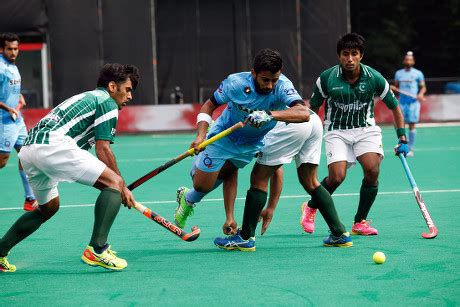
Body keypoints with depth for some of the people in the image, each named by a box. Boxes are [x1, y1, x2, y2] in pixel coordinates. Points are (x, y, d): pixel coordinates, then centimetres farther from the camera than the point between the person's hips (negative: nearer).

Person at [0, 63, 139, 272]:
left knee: (48, 207, 29)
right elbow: (103, 150, -1)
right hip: (53, 146, -10)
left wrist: (118, 186, 30)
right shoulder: (107, 101, 6)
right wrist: (123, 187, 6)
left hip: (28, 150, 10)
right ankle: (97, 250, -17)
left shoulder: (86, 98, 34)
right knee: (114, 183, -7)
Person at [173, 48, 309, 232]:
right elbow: (209, 105, -12)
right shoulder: (236, 82, -30)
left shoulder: (282, 86, -32)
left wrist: (270, 114, -60)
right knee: (202, 186, 4)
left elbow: (304, 113, -49)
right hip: (224, 136, -2)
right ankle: (187, 200, 41)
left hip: (254, 144, 2)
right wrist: (201, 135, -25)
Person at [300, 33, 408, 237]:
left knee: (372, 170, -23)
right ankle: (311, 208, 11)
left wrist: (402, 138, -1)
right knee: (337, 176, -20)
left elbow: (394, 106, 4)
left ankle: (360, 222, -4)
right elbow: (313, 107, 5)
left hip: (366, 129, 1)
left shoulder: (374, 78, -8)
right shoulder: (327, 78, -10)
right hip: (337, 130, -1)